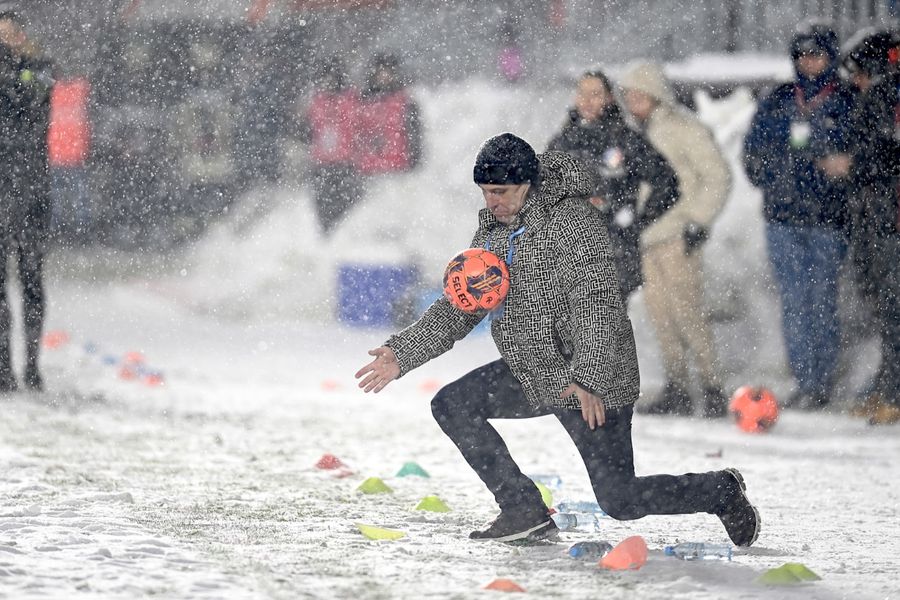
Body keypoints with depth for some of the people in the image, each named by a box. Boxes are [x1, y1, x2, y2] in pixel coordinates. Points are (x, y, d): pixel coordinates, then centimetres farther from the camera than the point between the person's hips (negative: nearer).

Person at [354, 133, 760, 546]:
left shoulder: (571, 221, -18)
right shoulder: (492, 232, 9)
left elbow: (596, 304, -26)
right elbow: (458, 310, 14)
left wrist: (586, 380, -36)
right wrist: (402, 353, 1)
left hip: (595, 383, -8)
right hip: (531, 374, 8)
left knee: (620, 500, -8)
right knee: (451, 405, -1)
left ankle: (724, 492, 19)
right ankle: (525, 511, -1)